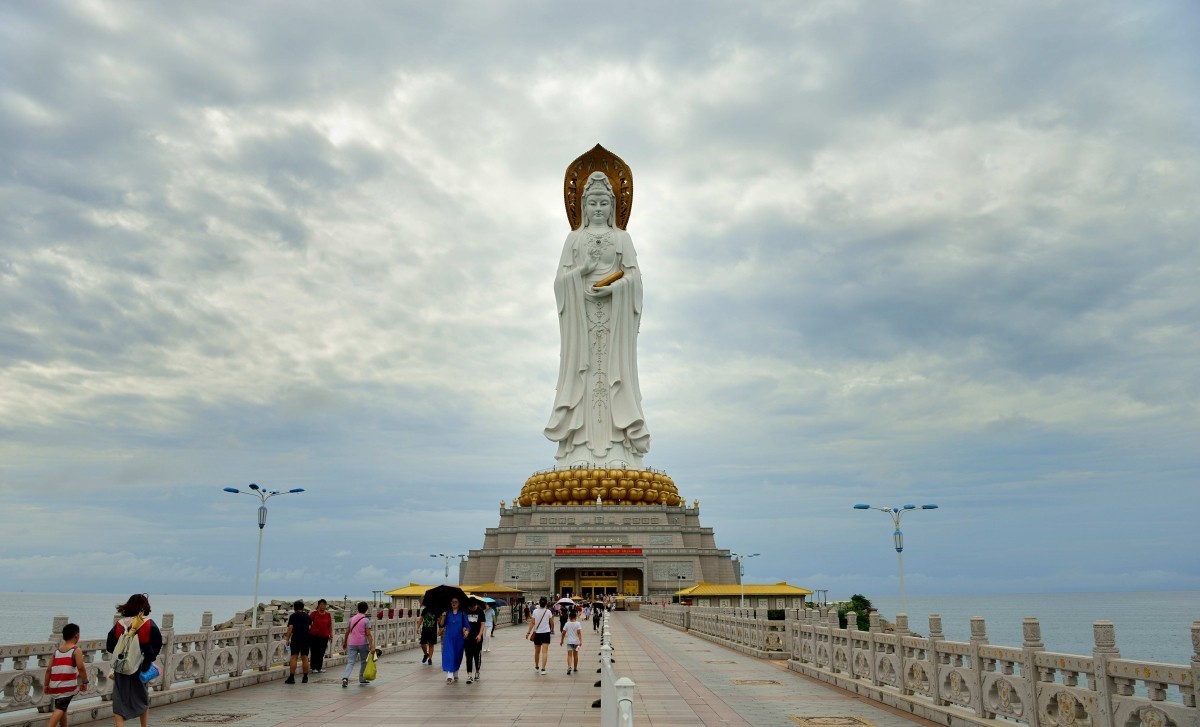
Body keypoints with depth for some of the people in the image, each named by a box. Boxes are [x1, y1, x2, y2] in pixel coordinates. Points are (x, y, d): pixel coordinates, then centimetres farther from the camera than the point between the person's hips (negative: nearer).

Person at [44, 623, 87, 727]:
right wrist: (85, 682, -5)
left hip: (55, 685, 6)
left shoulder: (56, 651, 14)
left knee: (61, 708, 22)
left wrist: (46, 685, 17)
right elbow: (80, 667, -14)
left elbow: (48, 669, 9)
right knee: (60, 709, -11)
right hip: (68, 685, -6)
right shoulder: (77, 650, -3)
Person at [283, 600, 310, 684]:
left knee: (294, 657, -4)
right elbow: (311, 624, 33)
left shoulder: (293, 616, 0)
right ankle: (305, 678, 9)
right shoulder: (307, 616, 14)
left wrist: (287, 639, -6)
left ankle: (291, 677, -9)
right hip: (306, 638, 4)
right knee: (305, 658, 8)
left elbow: (290, 628, -9)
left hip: (296, 638, -4)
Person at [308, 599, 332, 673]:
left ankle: (319, 667, 16)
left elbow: (330, 625, 10)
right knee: (314, 652, 1)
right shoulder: (314, 613, -3)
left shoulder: (328, 615, 5)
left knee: (321, 653, 6)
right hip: (314, 635, -2)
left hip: (324, 636, 2)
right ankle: (314, 668, 10)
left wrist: (331, 634, 8)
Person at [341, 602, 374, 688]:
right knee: (364, 661, 14)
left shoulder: (352, 619, 7)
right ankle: (362, 680, 18)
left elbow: (347, 632, 10)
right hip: (363, 644, -3)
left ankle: (345, 678, -23)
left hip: (352, 644, 3)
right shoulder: (366, 620, -5)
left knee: (350, 662, -1)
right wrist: (371, 646, -15)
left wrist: (345, 642, 21)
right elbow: (368, 634, -13)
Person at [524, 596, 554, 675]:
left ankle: (536, 667, 32)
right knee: (544, 652, -5)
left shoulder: (535, 611, -4)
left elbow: (532, 623, -6)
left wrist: (528, 632, -1)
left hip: (537, 633, 2)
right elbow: (552, 623, 1)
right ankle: (543, 669, -16)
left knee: (537, 652, 17)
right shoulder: (548, 611, -6)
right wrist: (552, 630, 20)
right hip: (546, 633, -2)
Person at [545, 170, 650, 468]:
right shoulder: (573, 237, 15)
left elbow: (634, 276, 4)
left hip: (614, 312, 0)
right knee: (582, 371, -7)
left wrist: (611, 288, -13)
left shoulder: (622, 237, 13)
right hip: (581, 311, 1)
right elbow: (560, 278, 7)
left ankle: (616, 450, -11)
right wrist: (581, 271, -12)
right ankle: (581, 451, -10)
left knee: (614, 370, -8)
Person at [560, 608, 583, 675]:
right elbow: (579, 633, -15)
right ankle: (575, 668, 27)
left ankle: (569, 666, -30)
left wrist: (561, 641, 14)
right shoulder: (577, 623, -4)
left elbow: (563, 633, 2)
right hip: (576, 641, 0)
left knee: (569, 655, -6)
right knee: (575, 655, 15)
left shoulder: (567, 624, 0)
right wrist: (581, 641, -19)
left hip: (569, 642, 0)